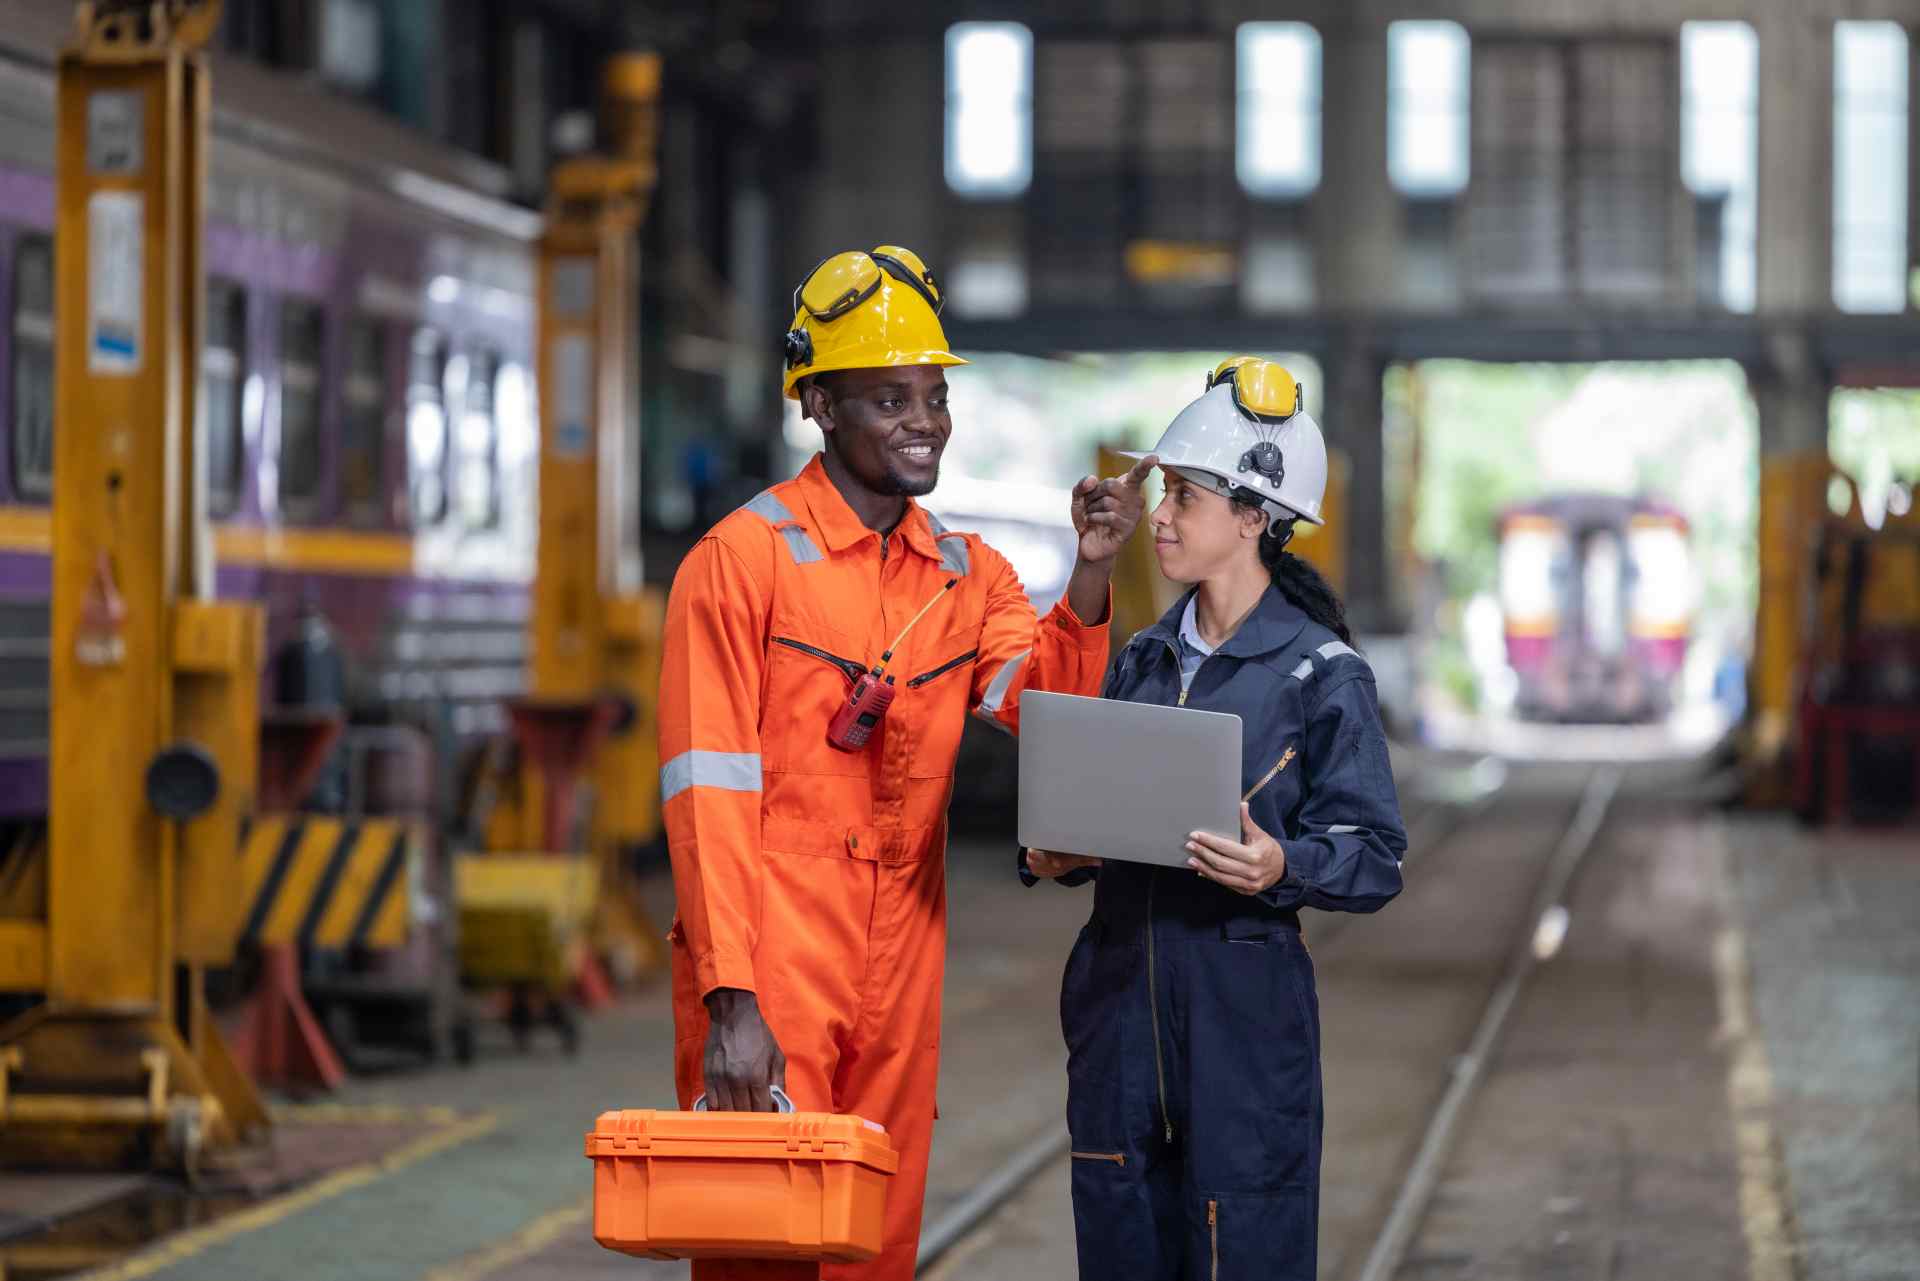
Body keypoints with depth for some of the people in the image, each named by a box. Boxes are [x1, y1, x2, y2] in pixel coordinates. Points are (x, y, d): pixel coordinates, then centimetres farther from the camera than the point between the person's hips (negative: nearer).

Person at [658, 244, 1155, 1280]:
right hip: (772, 981, -6)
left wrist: (1090, 575, -17)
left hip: (900, 989, 6)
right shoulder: (743, 559, -6)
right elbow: (709, 795, -10)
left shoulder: (968, 576, 12)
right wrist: (730, 999, -17)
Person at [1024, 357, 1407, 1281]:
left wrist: (1282, 868, -26)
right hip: (1123, 992, 6)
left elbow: (1374, 855, -8)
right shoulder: (1141, 663, 13)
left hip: (1245, 1003, -6)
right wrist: (1051, 857, 0)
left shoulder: (1320, 674, -6)